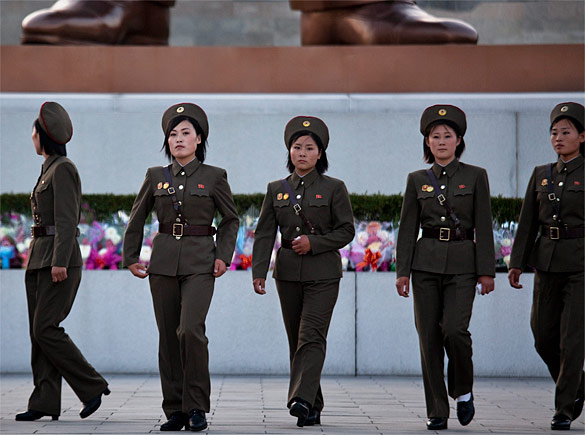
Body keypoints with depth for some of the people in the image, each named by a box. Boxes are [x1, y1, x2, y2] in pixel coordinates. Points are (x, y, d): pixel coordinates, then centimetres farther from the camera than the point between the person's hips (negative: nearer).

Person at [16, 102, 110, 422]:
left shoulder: (63, 170, -10)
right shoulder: (49, 171, 19)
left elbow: (67, 219, -18)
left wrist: (60, 262, -24)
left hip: (59, 260, -10)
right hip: (39, 260, 10)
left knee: (46, 330, -13)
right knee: (39, 332, 3)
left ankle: (92, 386, -5)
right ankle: (45, 402, 1)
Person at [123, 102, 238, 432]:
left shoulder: (214, 177, 1)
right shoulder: (156, 177, 7)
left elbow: (231, 219, 10)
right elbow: (137, 218, 17)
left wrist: (224, 255, -1)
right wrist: (131, 257, 12)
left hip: (200, 263, -3)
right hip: (163, 262, 3)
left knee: (190, 329, -19)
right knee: (168, 336, 3)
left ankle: (197, 407, -8)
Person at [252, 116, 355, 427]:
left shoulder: (334, 188, 0)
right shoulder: (276, 190, 9)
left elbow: (346, 231, -1)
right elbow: (264, 234, 5)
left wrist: (313, 243, -14)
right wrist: (258, 271, -5)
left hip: (323, 273, -4)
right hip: (288, 272, 4)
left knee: (311, 336, -17)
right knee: (296, 340, 6)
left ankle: (302, 399, -28)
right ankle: (312, 408, 14)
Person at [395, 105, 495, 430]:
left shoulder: (476, 176, 4)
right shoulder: (417, 180, 9)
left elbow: (484, 227, 1)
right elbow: (408, 228, 8)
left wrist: (486, 271, -5)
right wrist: (402, 270, 1)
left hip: (462, 263, -2)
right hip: (426, 263, 2)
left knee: (455, 330, -17)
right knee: (429, 336, -1)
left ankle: (463, 391, 10)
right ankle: (437, 412, 6)